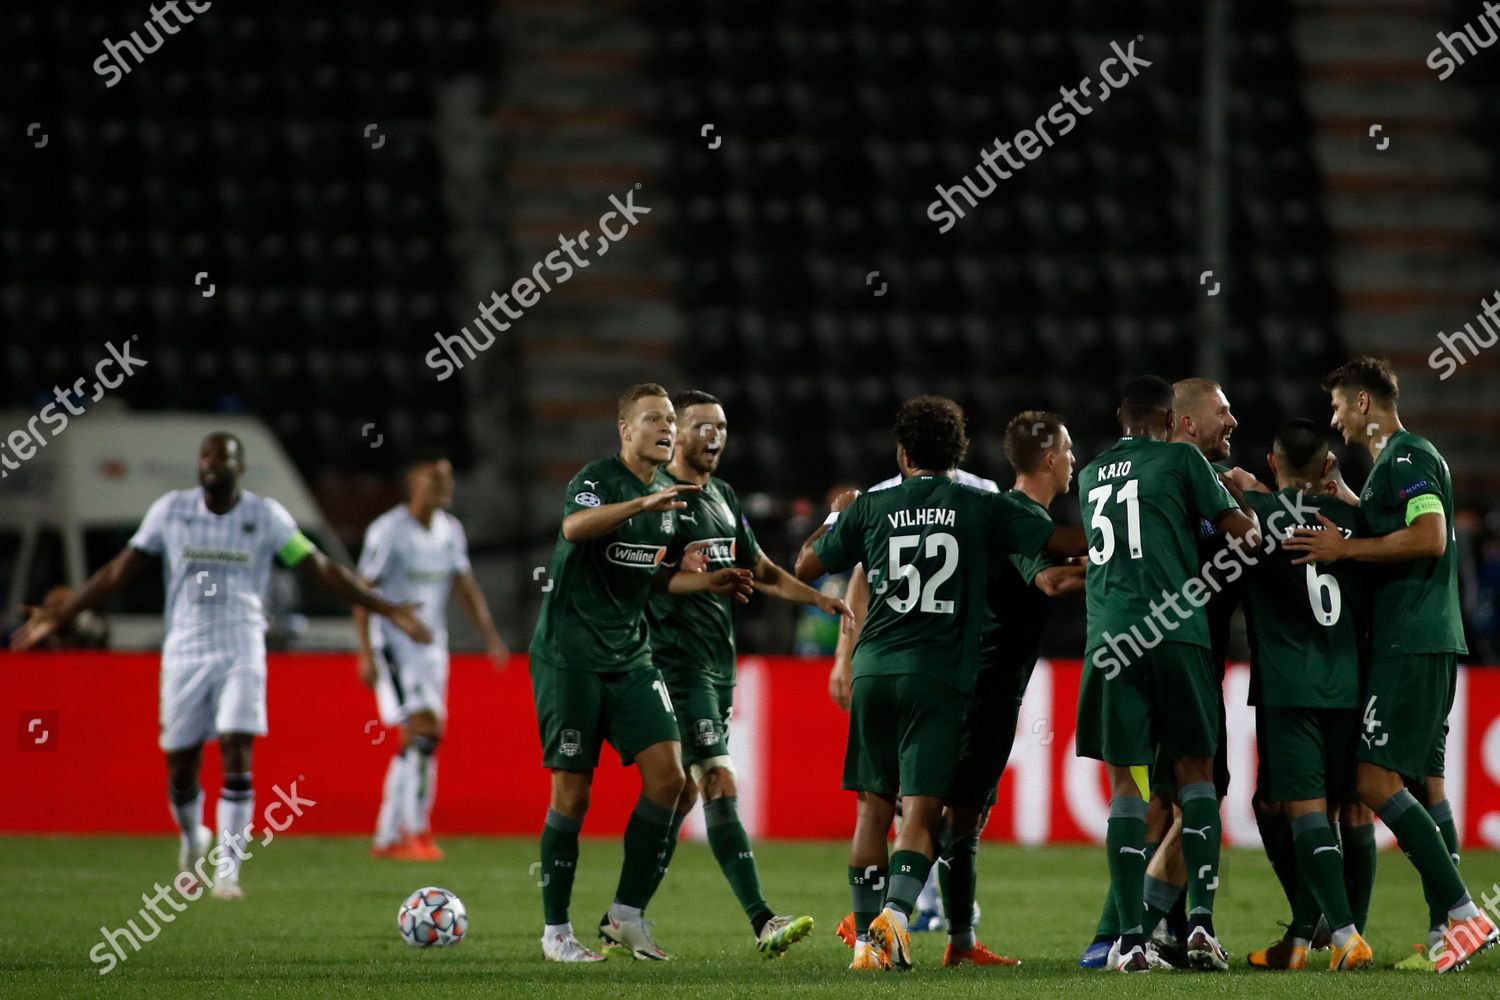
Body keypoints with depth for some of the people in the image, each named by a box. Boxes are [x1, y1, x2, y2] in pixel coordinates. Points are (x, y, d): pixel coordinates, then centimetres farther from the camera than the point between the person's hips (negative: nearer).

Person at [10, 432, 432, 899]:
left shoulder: (266, 517, 0)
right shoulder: (170, 511, 3)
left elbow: (320, 569, 3)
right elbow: (119, 571, 9)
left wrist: (385, 608, -2)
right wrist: (58, 617, 7)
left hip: (241, 654, -1)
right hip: (184, 651, 1)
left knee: (237, 756, -16)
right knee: (180, 768, 4)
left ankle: (228, 870, -14)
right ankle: (193, 840, 34)